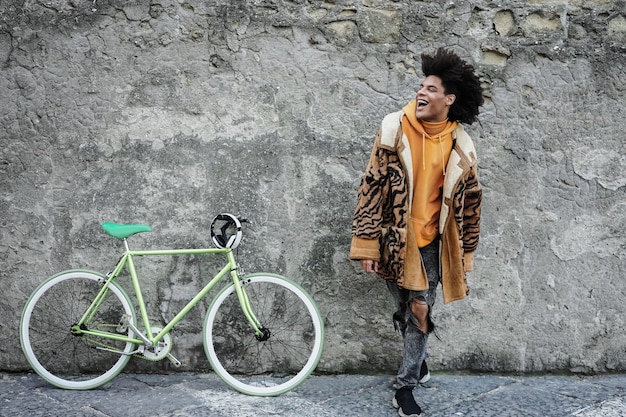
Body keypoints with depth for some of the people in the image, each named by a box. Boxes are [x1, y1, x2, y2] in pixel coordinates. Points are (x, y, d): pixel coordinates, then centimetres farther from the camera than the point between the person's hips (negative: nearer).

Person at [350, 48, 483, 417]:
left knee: (420, 311, 1)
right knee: (410, 310, 11)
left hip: (431, 243, 1)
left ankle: (406, 386, 16)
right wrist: (366, 244, -10)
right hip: (395, 239, -1)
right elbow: (372, 187, -8)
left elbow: (469, 202, 6)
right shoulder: (394, 130, -8)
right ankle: (418, 362, 40)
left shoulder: (461, 146, -3)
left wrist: (465, 255, 8)